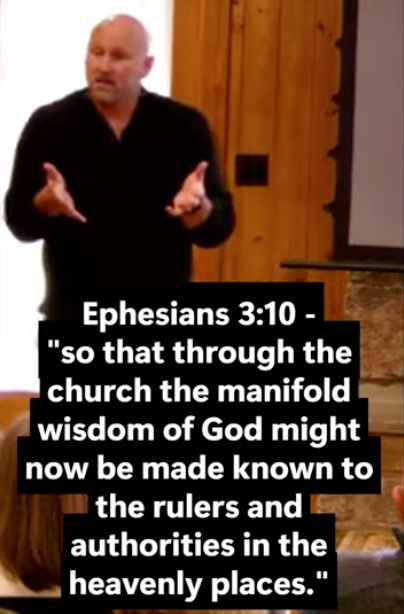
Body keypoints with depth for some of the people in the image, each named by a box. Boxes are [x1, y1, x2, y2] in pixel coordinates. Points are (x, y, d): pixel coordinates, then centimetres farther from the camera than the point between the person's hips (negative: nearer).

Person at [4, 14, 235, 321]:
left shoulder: (184, 126, -2)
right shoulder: (49, 125, -3)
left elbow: (219, 226, -2)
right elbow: (19, 221, -2)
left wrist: (198, 207, -24)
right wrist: (47, 203, -24)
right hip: (75, 315, 0)